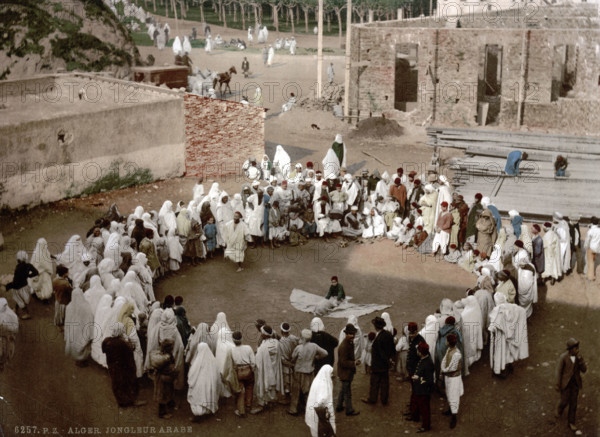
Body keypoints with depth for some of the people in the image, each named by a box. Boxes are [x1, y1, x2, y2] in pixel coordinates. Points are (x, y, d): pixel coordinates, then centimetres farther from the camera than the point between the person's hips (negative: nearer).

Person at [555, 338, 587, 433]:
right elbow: (559, 371, -14)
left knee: (573, 403, 10)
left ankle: (571, 423, 26)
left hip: (575, 382, 3)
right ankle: (559, 408, 44)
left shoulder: (578, 356, -9)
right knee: (564, 401, 6)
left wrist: (580, 359, -29)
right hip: (565, 382, -3)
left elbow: (584, 370, -13)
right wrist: (557, 385, -10)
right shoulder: (563, 357, -23)